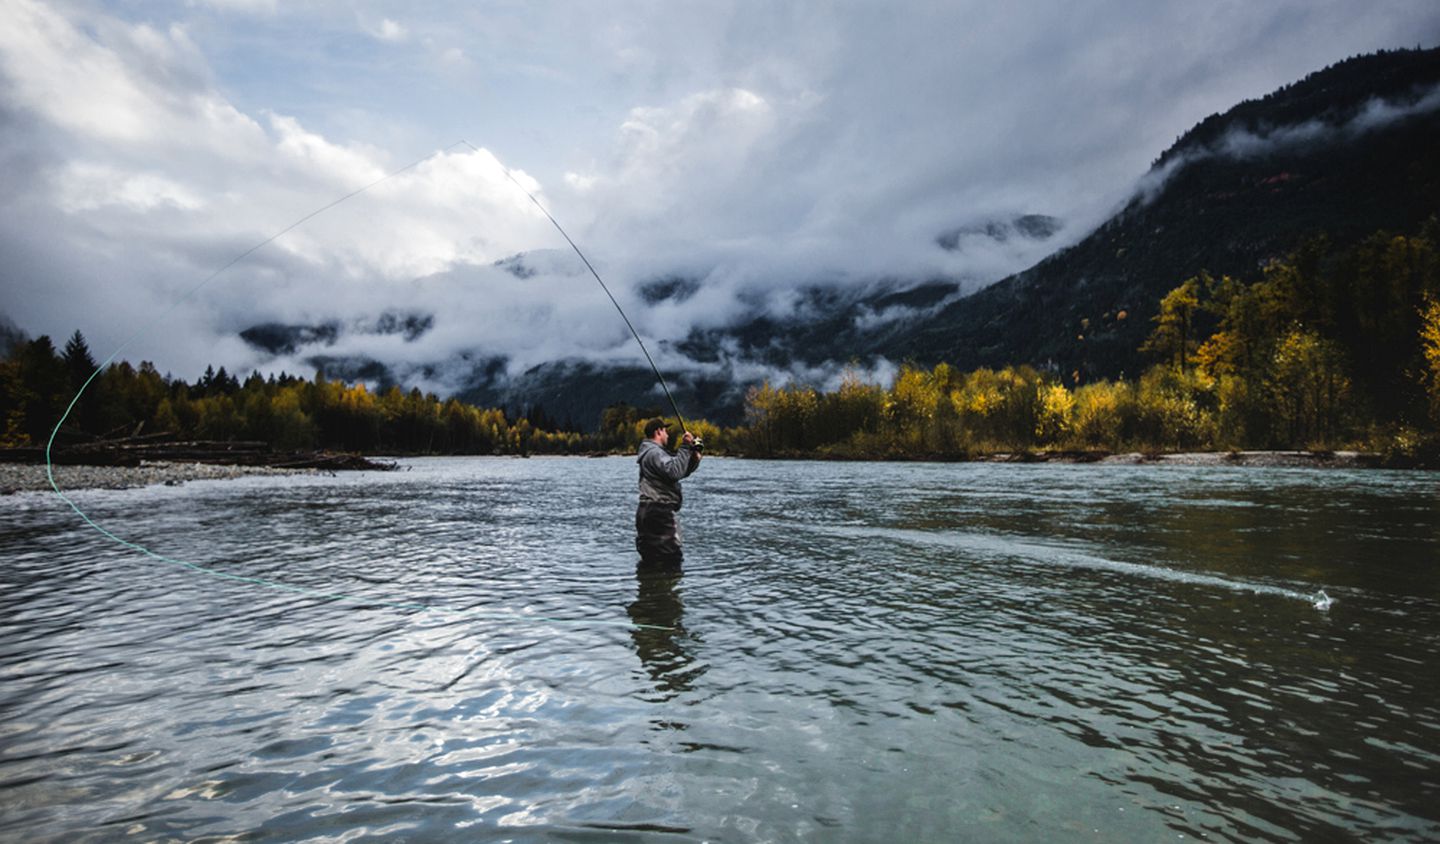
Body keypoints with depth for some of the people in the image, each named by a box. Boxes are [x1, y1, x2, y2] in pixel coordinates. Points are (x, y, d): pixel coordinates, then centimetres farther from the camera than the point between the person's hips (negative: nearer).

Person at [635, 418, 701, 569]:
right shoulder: (654, 452, -11)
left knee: (648, 561, 13)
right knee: (671, 560, -9)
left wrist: (695, 457, 5)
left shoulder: (655, 452, 23)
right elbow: (676, 471, -27)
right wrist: (685, 447, -19)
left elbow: (682, 472, 22)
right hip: (659, 512, -11)